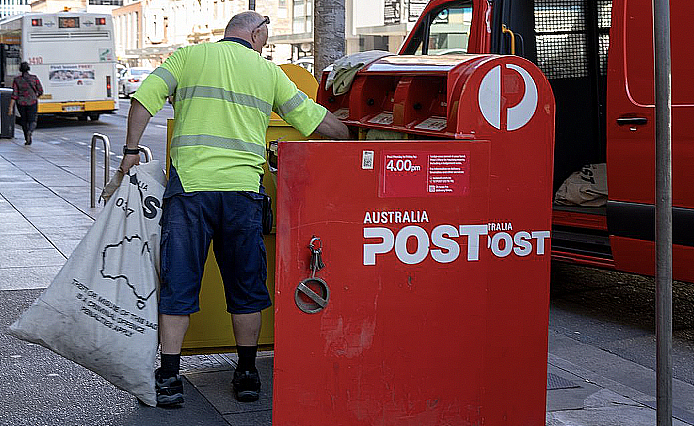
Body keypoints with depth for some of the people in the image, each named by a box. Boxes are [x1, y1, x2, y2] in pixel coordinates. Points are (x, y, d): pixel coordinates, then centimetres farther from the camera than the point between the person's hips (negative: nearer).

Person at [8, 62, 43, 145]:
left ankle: (28, 140, 24)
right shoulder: (34, 78, -6)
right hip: (32, 103, -1)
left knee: (24, 121, 19)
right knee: (32, 121, 5)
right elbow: (40, 91, -1)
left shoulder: (16, 80, -5)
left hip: (21, 103, 1)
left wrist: (11, 108, -8)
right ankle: (30, 131, -28)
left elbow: (14, 95, -9)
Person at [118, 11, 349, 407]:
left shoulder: (189, 55, 12)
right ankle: (247, 374, 20)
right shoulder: (268, 71, 13)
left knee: (178, 284, 5)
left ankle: (169, 378, 6)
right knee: (246, 286, 13)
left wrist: (132, 150, 6)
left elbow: (144, 98, 1)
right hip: (243, 188, 1)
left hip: (189, 184, 0)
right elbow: (318, 120, 14)